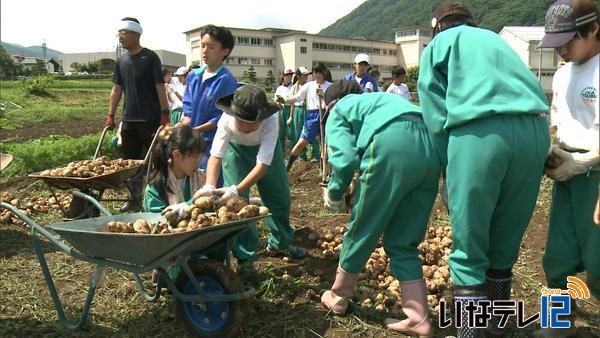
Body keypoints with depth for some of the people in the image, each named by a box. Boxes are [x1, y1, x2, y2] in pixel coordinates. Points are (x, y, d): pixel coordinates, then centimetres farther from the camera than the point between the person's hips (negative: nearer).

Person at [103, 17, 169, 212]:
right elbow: (116, 90, 14)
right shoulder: (121, 61, 12)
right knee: (130, 159, 11)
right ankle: (134, 198, 23)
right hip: (129, 119, 6)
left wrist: (164, 114, -14)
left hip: (150, 119, -6)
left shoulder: (150, 58, -5)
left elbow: (160, 87, -8)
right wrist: (111, 116, 10)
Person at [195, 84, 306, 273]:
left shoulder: (270, 122, -41)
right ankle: (245, 255, 5)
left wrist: (236, 190, -53)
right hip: (236, 149, 0)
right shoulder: (227, 121, -38)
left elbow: (263, 164, -44)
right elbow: (215, 155, -40)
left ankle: (280, 243, 33)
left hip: (266, 148, 0)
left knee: (280, 197, 9)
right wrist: (209, 186, -57)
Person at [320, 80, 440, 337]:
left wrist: (334, 194, 19)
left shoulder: (338, 111, 20)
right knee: (403, 243, 15)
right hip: (429, 150, 7)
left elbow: (345, 159, 2)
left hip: (392, 145, -6)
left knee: (361, 231, 11)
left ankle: (338, 298, 29)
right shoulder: (383, 99, 40)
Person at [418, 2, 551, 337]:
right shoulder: (496, 39, 35)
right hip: (534, 130, 5)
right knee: (506, 241, 17)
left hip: (479, 132, -5)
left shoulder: (439, 44, 20)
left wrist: (450, 166, 10)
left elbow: (437, 115, 6)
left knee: (469, 247, 2)